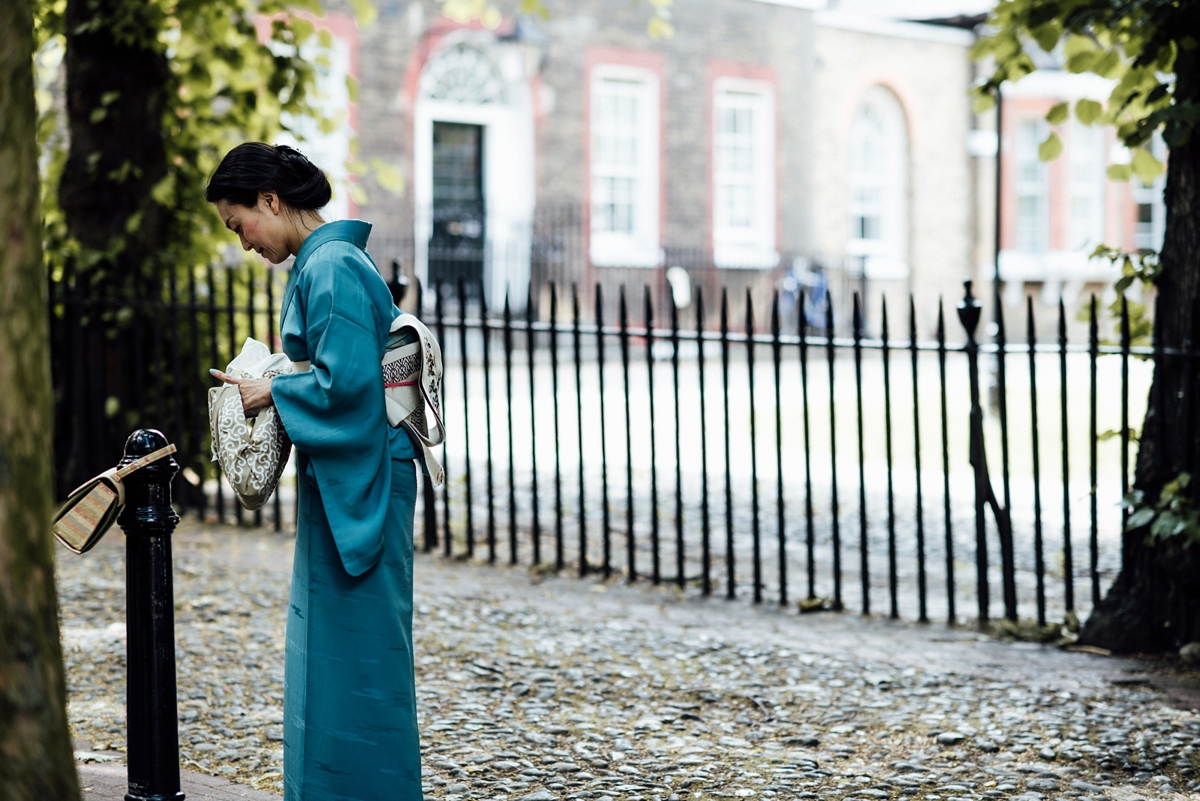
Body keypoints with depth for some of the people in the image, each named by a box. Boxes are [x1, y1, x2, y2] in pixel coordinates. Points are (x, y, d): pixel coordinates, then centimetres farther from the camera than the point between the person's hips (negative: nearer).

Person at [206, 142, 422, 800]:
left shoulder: (331, 268, -17)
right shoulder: (320, 263, 14)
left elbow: (347, 379, -24)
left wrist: (274, 392, -11)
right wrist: (267, 384, 9)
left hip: (356, 475, -11)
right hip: (339, 475, 11)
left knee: (354, 642, -3)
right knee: (328, 641, 15)